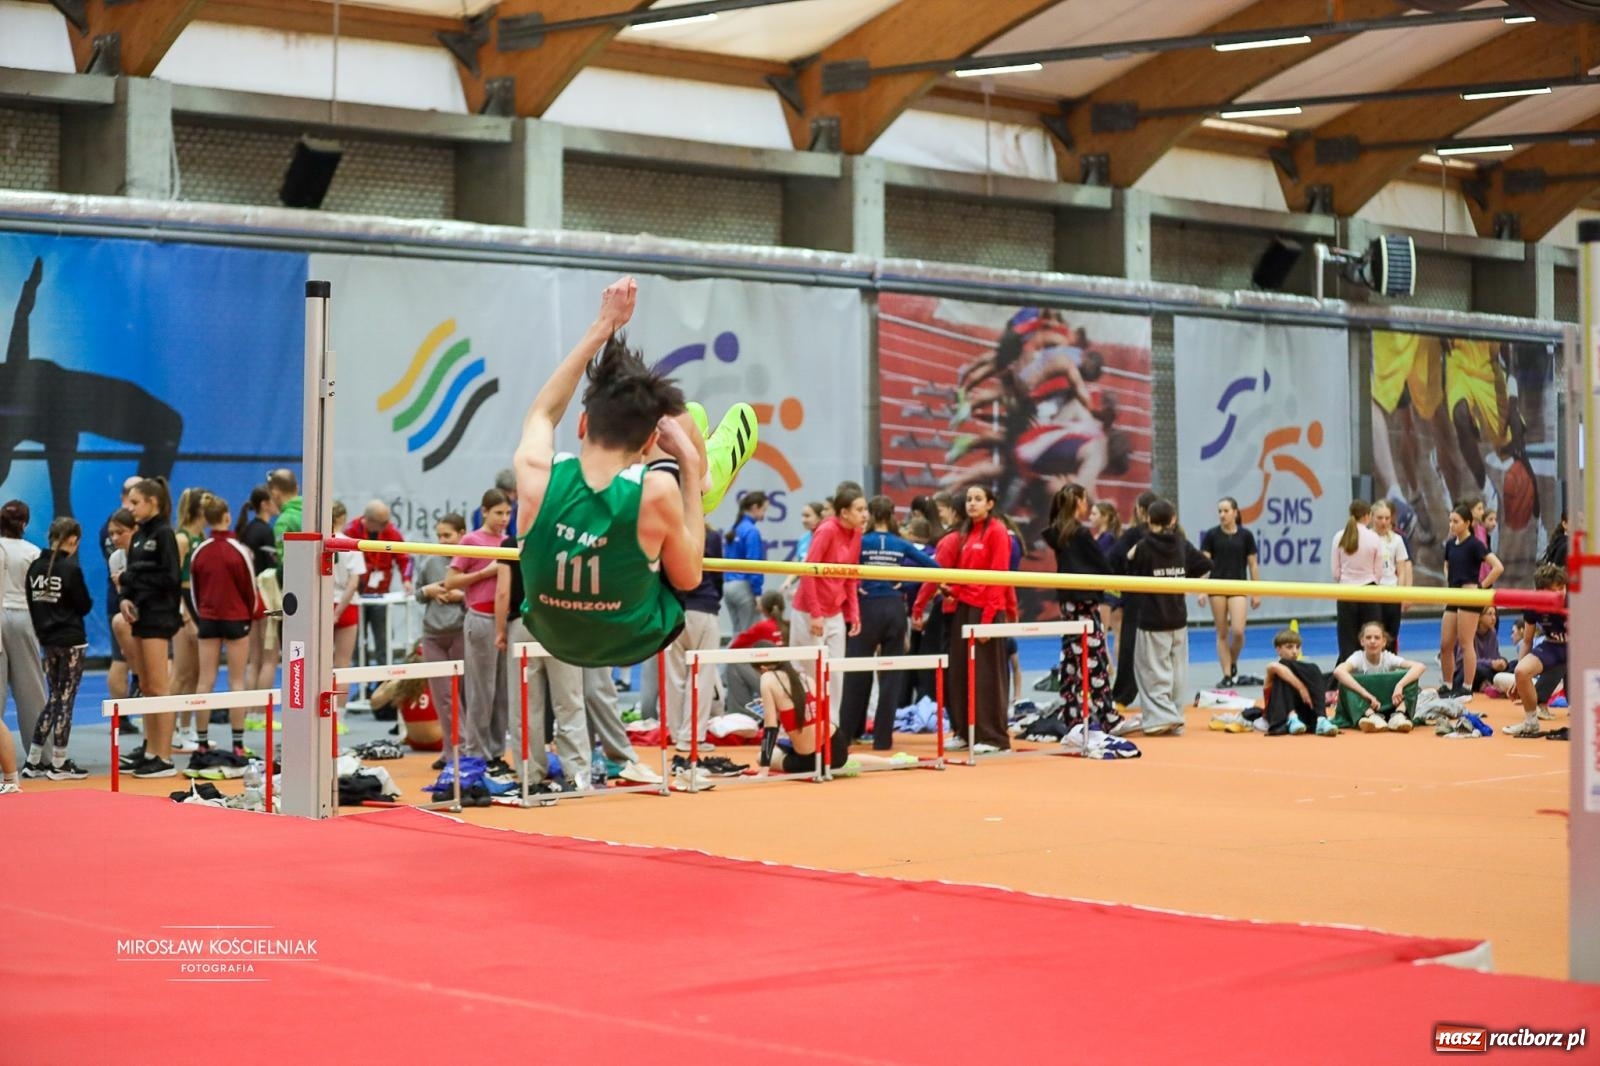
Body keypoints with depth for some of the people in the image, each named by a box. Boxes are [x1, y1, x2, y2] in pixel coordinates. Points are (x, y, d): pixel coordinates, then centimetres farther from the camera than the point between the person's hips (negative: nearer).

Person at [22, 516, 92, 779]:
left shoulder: (35, 567, 3)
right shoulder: (71, 569, -15)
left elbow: (31, 604, 8)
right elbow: (84, 606, -10)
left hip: (47, 640, 6)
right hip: (71, 641, -6)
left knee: (55, 698, 15)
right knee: (65, 700, 1)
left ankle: (34, 761, 14)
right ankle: (58, 764, 4)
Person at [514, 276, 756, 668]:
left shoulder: (535, 473, -29)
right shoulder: (655, 493, -36)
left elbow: (544, 411, -3)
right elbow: (688, 576, -15)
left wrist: (601, 328, 2)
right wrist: (690, 465, -14)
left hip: (551, 633, 3)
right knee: (681, 420, 6)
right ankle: (709, 478, 43)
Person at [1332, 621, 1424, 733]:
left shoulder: (1389, 658, -10)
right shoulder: (1358, 658, -14)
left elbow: (1419, 666, -24)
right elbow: (1338, 671, -37)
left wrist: (1400, 685, -40)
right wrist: (1366, 694, -45)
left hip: (1389, 707, 2)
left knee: (1410, 676, -18)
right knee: (1346, 683, -29)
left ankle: (1399, 715, -36)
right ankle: (1370, 715, -47)